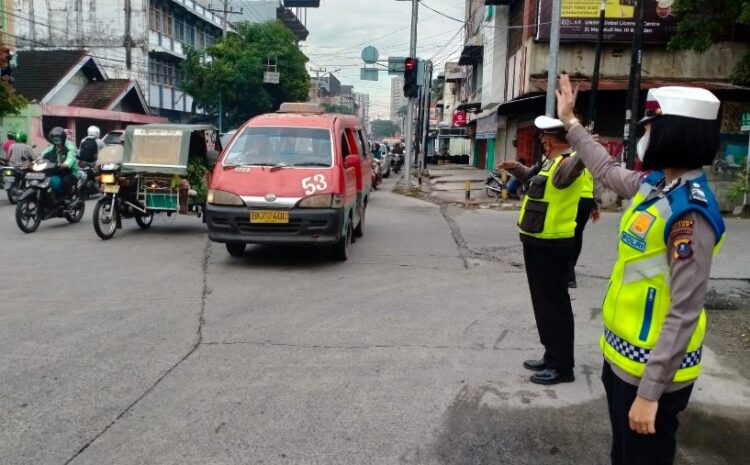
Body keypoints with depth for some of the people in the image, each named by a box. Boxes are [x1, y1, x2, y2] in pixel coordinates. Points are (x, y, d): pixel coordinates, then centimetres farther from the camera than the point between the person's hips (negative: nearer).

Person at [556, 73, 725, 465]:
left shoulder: (689, 214, -26)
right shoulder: (654, 184, 0)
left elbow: (685, 313, -27)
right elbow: (607, 170, 22)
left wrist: (649, 392, -25)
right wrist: (570, 122, 28)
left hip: (652, 370, -8)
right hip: (623, 353, 8)